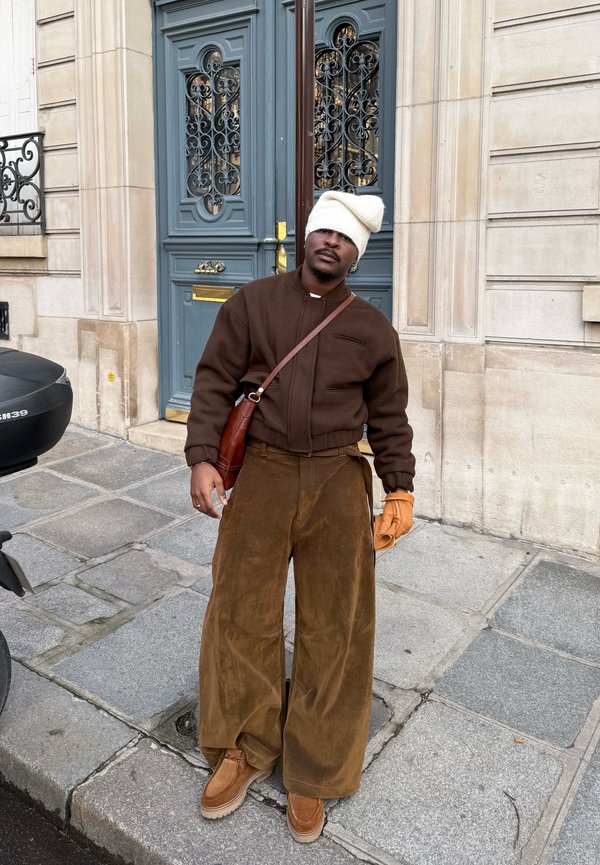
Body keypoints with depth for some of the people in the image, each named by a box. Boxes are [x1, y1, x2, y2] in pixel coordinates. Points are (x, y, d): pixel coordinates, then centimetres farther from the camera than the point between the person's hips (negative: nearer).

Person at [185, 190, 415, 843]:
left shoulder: (372, 329, 6)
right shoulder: (252, 302, 4)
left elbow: (389, 417, 11)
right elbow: (215, 380, 2)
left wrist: (400, 490, 4)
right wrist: (202, 457, -8)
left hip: (338, 484, 1)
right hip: (261, 476, 0)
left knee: (334, 624, 5)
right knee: (242, 611, 6)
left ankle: (312, 772, 24)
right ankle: (245, 749, 29)